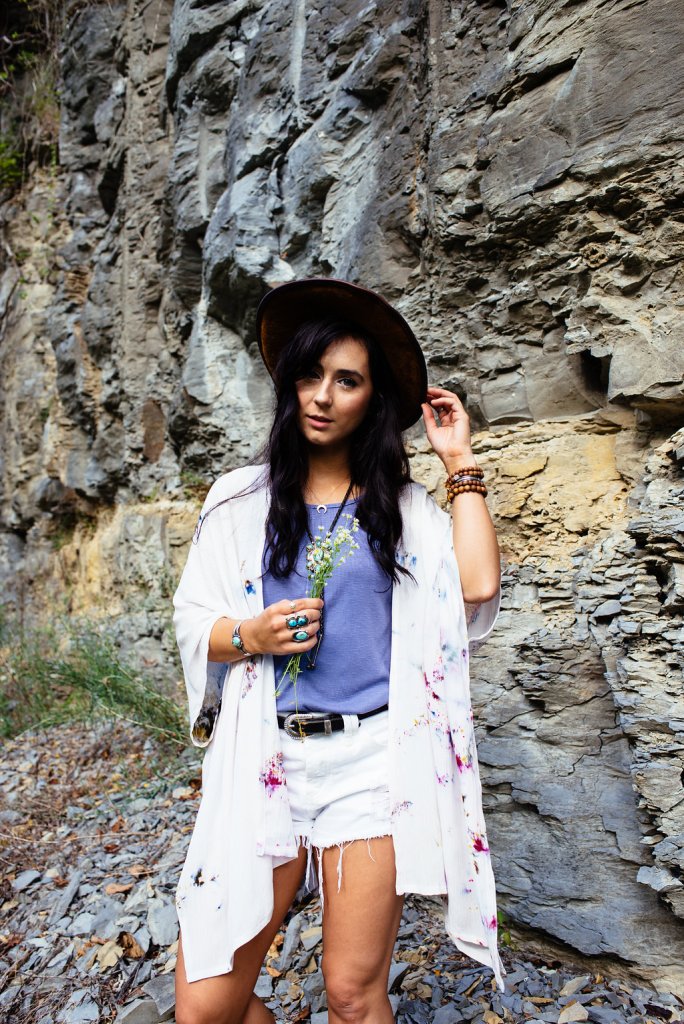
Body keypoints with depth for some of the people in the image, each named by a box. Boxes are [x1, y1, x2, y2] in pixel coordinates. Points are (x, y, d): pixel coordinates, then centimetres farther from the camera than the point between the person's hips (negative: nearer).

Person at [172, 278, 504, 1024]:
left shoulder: (404, 506, 6)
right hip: (264, 758, 1)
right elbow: (193, 621, 9)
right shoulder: (240, 500, 8)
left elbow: (476, 590, -10)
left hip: (372, 758, -1)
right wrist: (250, 636, -12)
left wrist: (460, 465, -3)